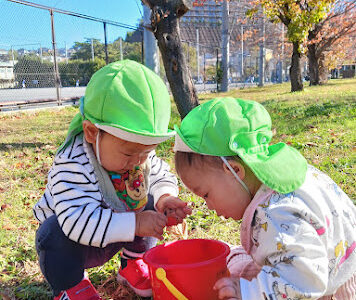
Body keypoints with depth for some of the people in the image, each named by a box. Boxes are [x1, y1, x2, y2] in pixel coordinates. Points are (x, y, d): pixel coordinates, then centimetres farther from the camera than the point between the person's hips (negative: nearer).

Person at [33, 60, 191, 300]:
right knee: (56, 232, -34)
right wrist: (134, 224, -50)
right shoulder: (73, 164, -37)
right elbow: (78, 219, -47)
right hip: (74, 246, -5)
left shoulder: (142, 155, -16)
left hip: (115, 236, 6)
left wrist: (165, 197, -27)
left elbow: (163, 177, -3)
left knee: (151, 205, -8)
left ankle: (134, 262, 12)